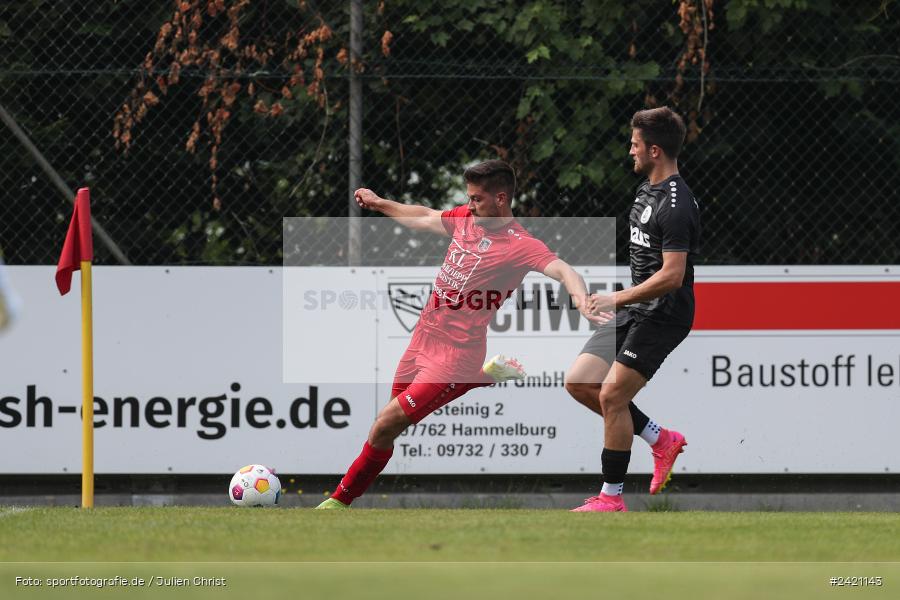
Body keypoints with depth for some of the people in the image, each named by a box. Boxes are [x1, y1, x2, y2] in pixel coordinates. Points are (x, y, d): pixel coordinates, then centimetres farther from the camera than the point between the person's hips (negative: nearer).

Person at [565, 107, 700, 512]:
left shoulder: (675, 205, -21)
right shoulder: (649, 188, 11)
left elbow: (672, 275, -26)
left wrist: (616, 300, -22)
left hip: (663, 315, -10)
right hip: (634, 311, 10)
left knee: (611, 396, -12)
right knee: (578, 383, 5)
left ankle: (611, 497, -2)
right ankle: (661, 440, 16)